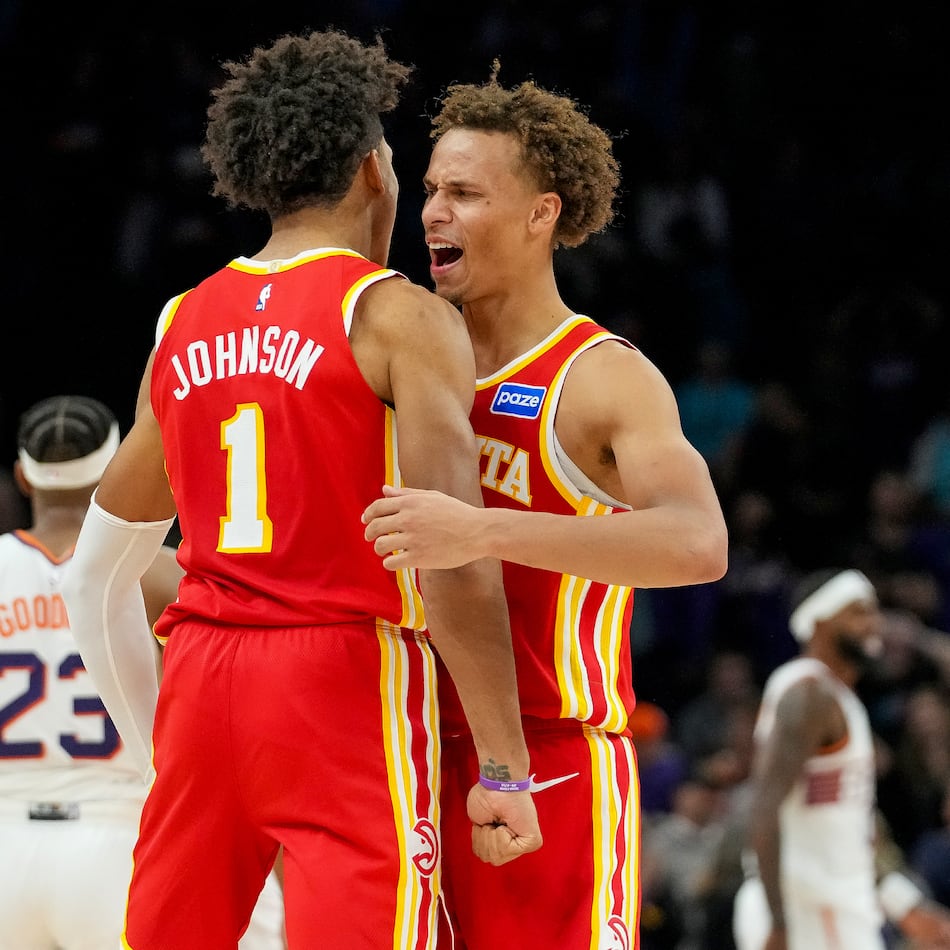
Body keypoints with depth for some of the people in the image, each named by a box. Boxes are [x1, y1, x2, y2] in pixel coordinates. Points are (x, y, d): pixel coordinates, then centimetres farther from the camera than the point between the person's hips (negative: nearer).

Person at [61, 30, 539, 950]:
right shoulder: (400, 317, -3)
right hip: (346, 676, -6)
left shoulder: (184, 325, 14)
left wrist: (155, 748, 27)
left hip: (201, 675, 6)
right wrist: (502, 770, -11)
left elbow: (93, 582, 20)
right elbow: (455, 561, -12)